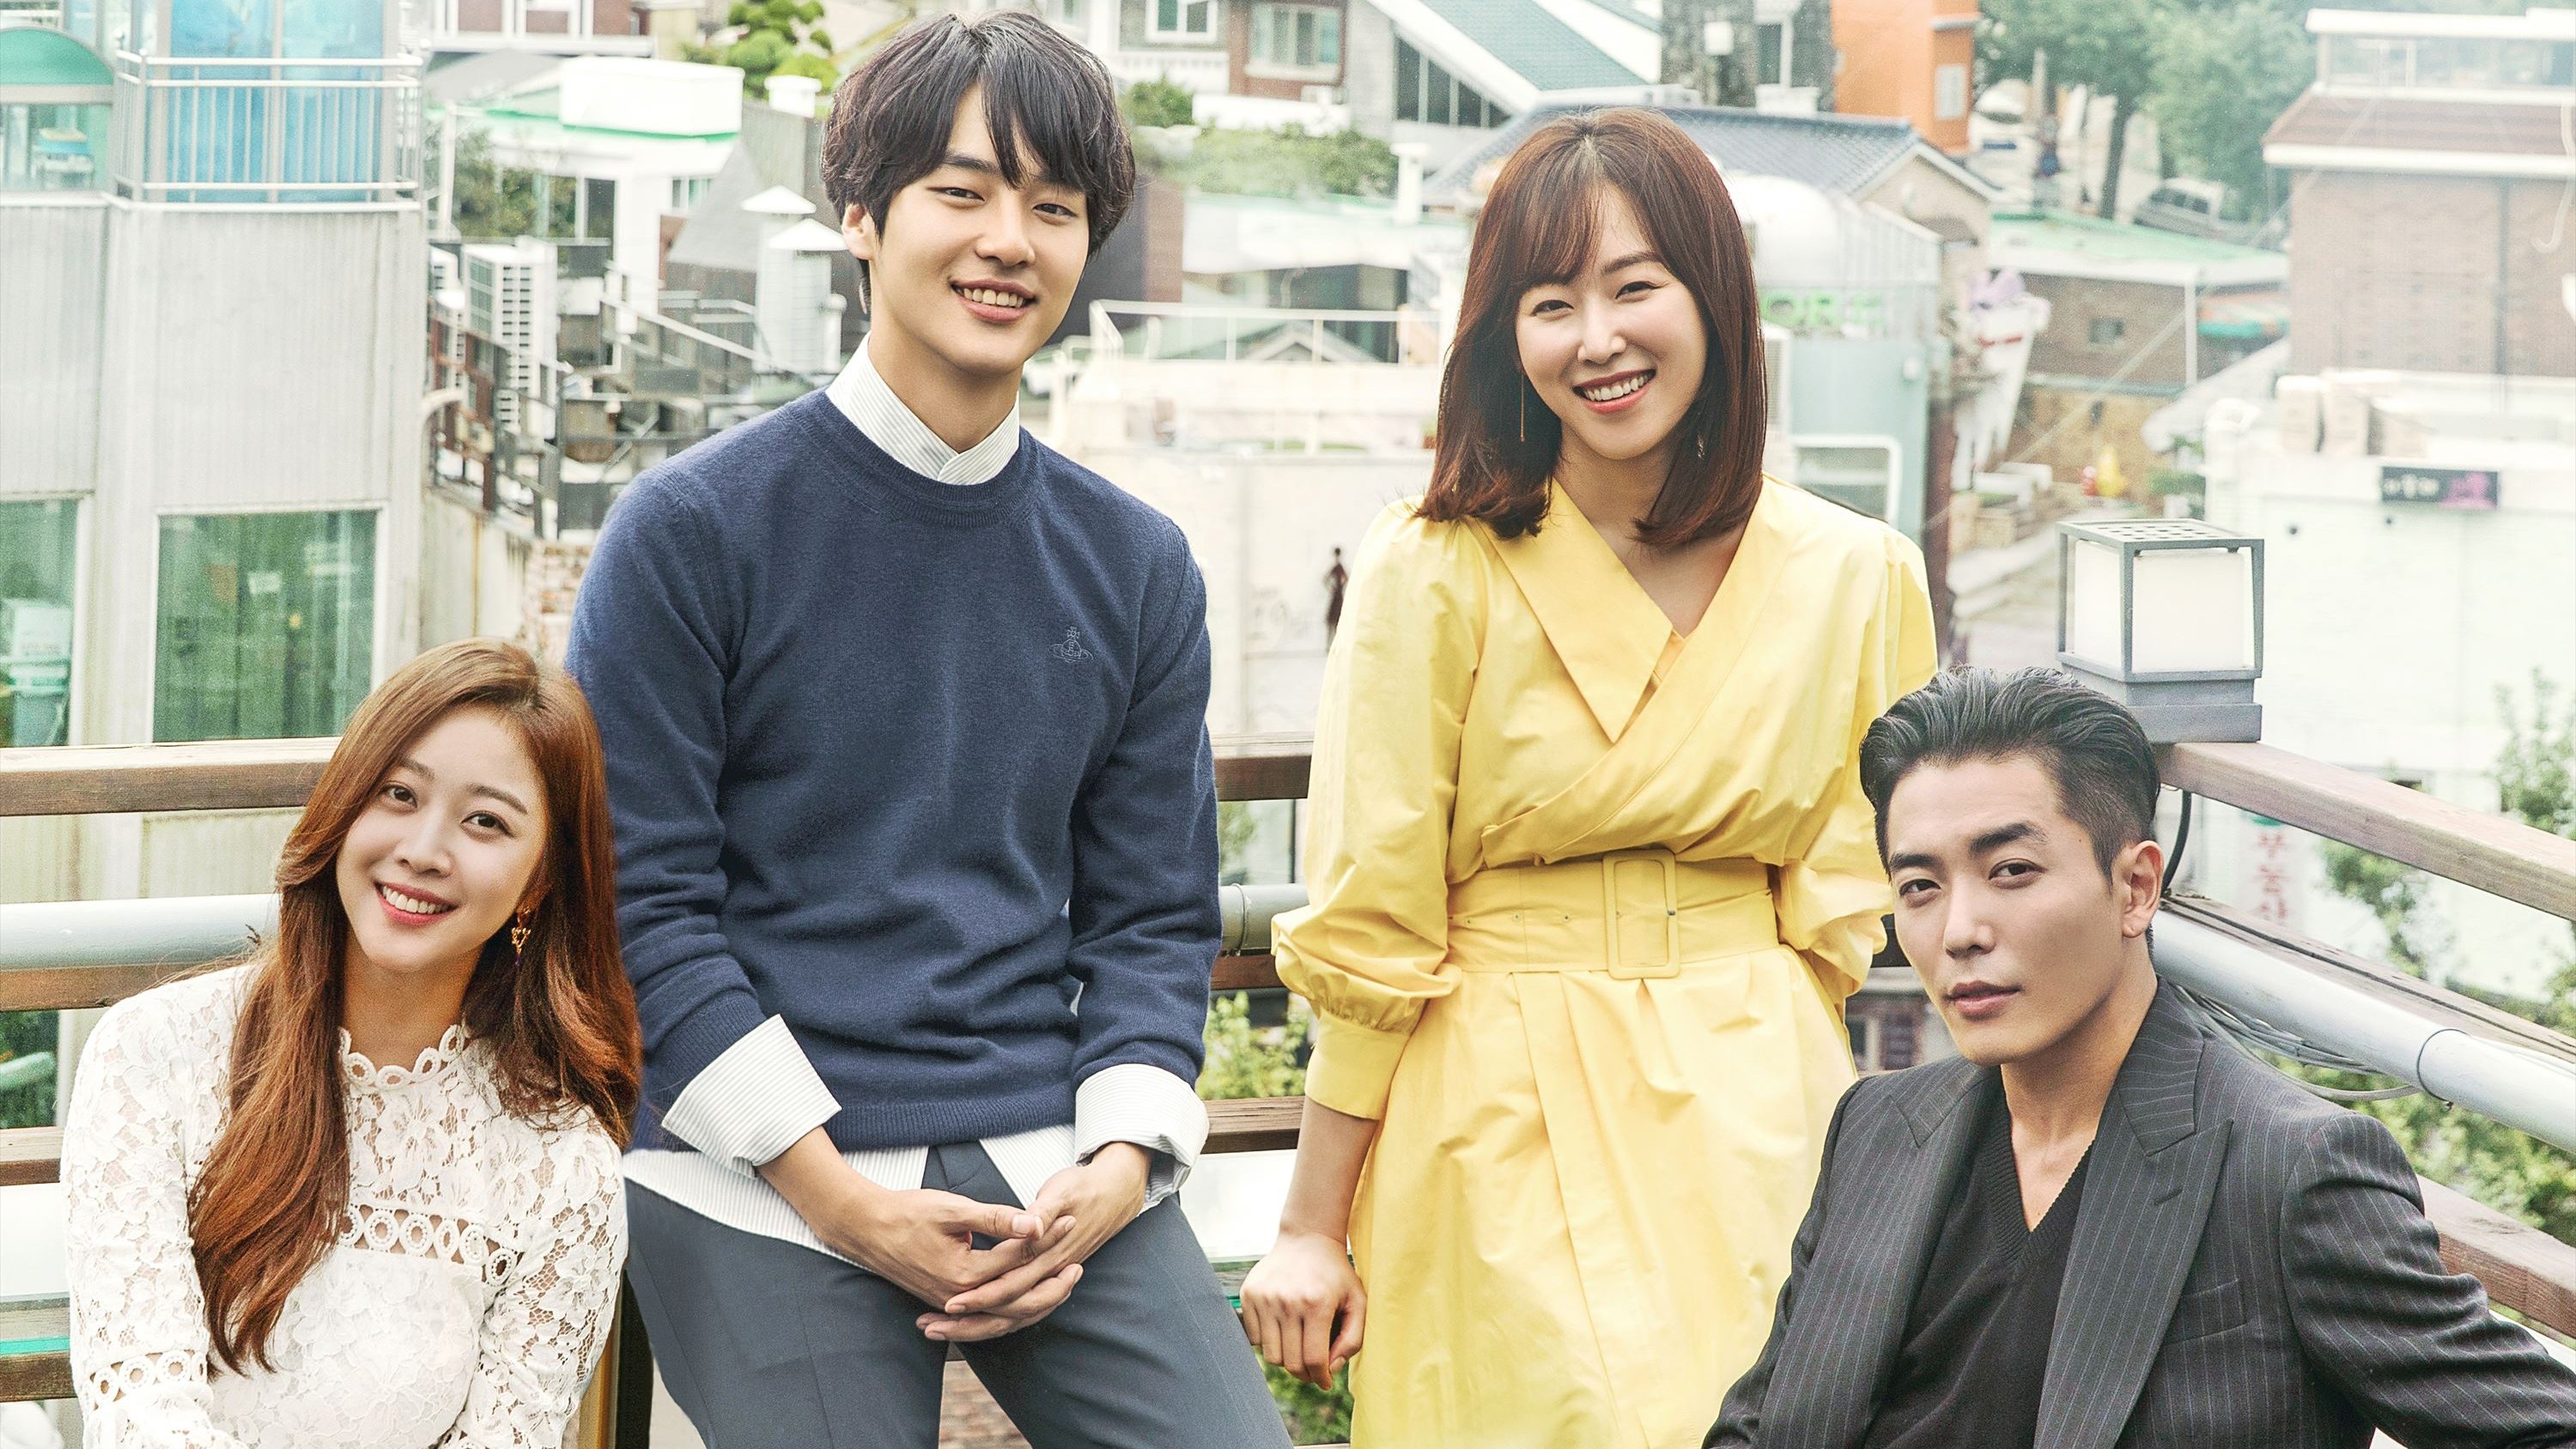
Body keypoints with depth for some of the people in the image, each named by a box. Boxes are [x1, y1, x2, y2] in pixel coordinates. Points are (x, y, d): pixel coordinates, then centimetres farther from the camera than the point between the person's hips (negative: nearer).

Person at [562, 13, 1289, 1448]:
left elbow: (1156, 913, 13)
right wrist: (838, 1195, -10)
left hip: (1057, 1177, 3)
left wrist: (1120, 1160, -4)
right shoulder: (694, 531, -2)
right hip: (767, 1194, -3)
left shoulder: (1138, 567, 11)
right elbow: (643, 898, -4)